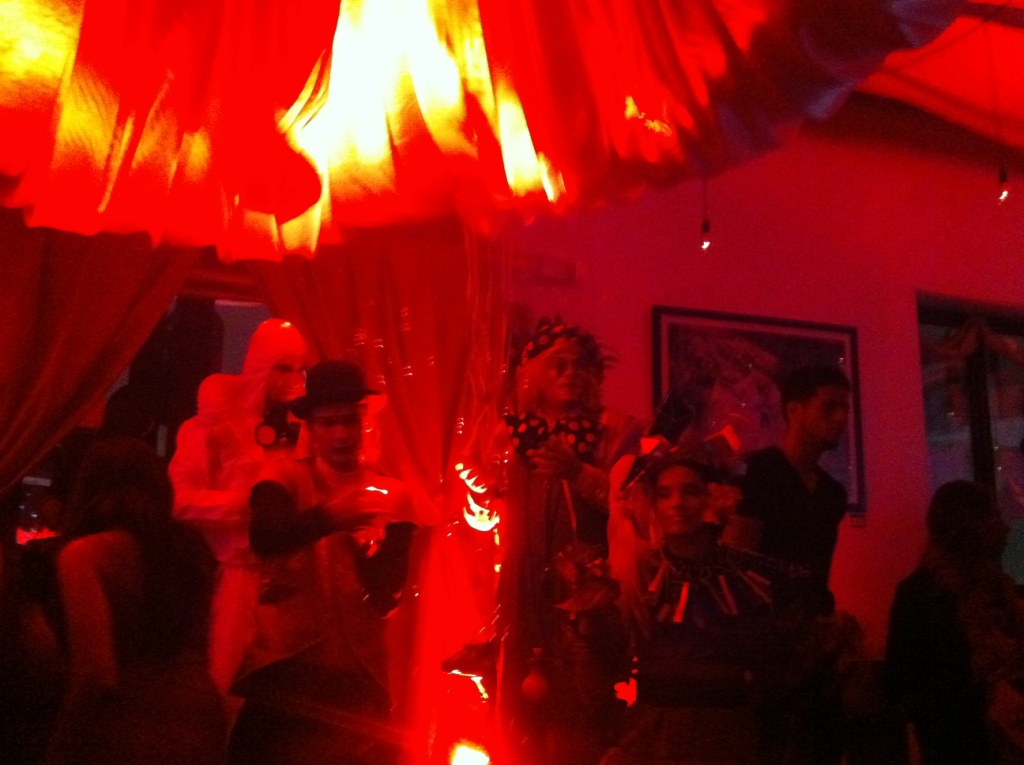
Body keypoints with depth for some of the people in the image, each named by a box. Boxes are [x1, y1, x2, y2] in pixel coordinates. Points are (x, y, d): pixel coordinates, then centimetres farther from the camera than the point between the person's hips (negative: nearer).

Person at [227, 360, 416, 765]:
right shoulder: (285, 478, -2)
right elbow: (263, 537, -23)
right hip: (282, 663, -1)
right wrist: (328, 517, -40)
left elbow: (386, 597, -7)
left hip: (358, 671, 1)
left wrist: (366, 550, -26)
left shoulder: (392, 496, 1)